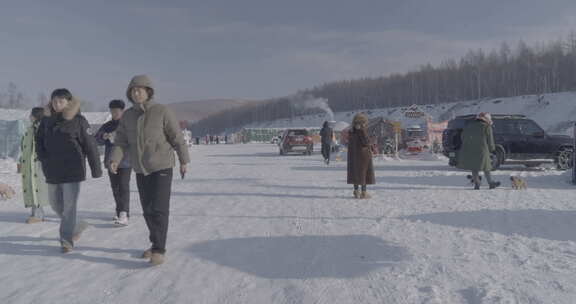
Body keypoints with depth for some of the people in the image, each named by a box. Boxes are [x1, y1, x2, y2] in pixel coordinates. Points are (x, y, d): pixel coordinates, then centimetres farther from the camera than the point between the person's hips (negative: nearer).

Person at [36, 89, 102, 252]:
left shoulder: (78, 120, -8)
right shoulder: (47, 120, 6)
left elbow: (90, 145, -8)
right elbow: (39, 140, 17)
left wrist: (96, 169, -7)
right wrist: (43, 157, 1)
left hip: (72, 171, -6)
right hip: (52, 171, 6)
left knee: (69, 205, -4)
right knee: (56, 205, 16)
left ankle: (67, 239, 4)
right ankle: (75, 227, 36)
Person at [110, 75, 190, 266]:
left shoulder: (162, 112, -10)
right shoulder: (127, 116, 5)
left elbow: (177, 137, -5)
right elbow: (121, 141, 2)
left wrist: (184, 161, -1)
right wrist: (115, 160, -15)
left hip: (162, 167, -5)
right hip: (141, 170, 5)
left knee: (159, 208, -10)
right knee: (148, 209, 12)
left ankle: (159, 250, -5)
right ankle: (156, 244, 26)